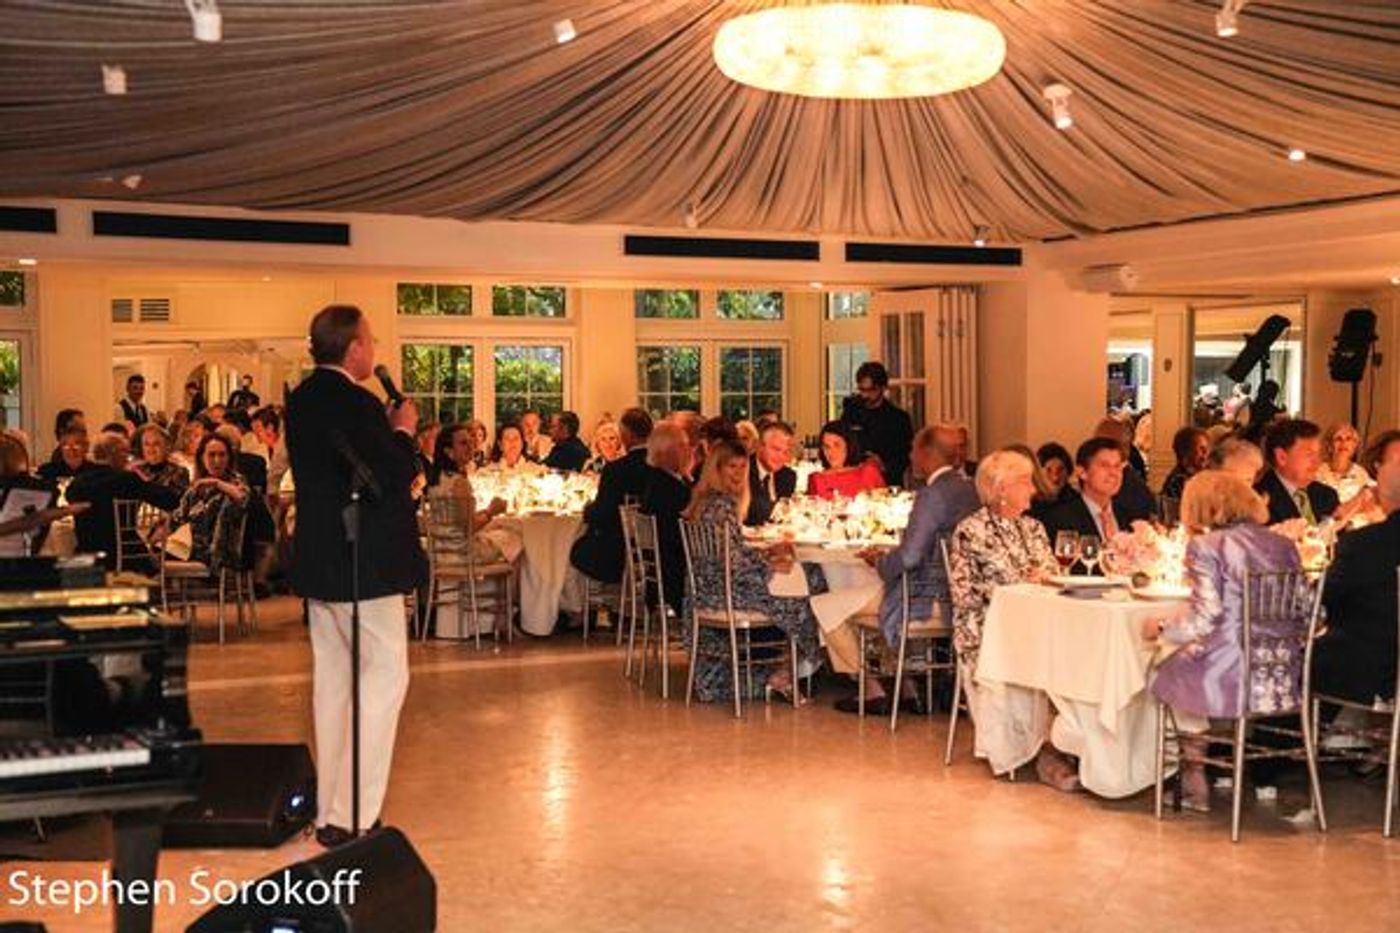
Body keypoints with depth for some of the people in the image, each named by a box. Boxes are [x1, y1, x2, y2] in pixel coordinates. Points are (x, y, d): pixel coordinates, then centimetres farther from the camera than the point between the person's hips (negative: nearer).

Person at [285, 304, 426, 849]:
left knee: (333, 679, 15)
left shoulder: (302, 400, 9)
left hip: (318, 561, 9)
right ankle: (350, 815, -5)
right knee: (384, 676, -3)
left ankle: (329, 809, 23)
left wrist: (389, 432, 9)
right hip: (362, 563, -9)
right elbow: (397, 477, -20)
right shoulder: (354, 403, -19)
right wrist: (403, 431, -3)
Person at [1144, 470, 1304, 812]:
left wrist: (1160, 627, 4)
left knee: (1168, 672, 23)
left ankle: (1195, 785, 31)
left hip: (1232, 681, -6)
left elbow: (1204, 619, -14)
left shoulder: (1205, 546, -8)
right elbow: (1305, 616, 10)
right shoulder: (1283, 545, 9)